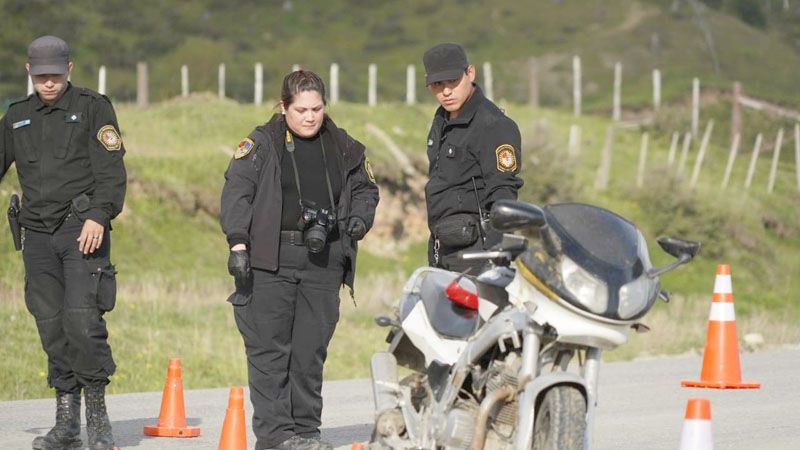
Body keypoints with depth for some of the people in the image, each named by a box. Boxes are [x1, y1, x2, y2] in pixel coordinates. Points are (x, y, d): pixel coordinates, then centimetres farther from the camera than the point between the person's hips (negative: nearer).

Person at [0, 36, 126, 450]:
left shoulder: (92, 107, 2)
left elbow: (111, 170, -6)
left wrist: (99, 216, -19)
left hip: (82, 229, -5)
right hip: (38, 234, 5)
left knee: (82, 319, -16)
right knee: (51, 325, 3)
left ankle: (97, 415, -7)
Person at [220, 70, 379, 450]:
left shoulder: (343, 148, 14)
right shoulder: (262, 144, 2)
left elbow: (365, 188, 25)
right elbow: (237, 190, -4)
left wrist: (360, 217, 4)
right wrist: (238, 243, -14)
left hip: (324, 262, 3)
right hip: (270, 259, -3)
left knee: (312, 347, 5)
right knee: (269, 347, -5)